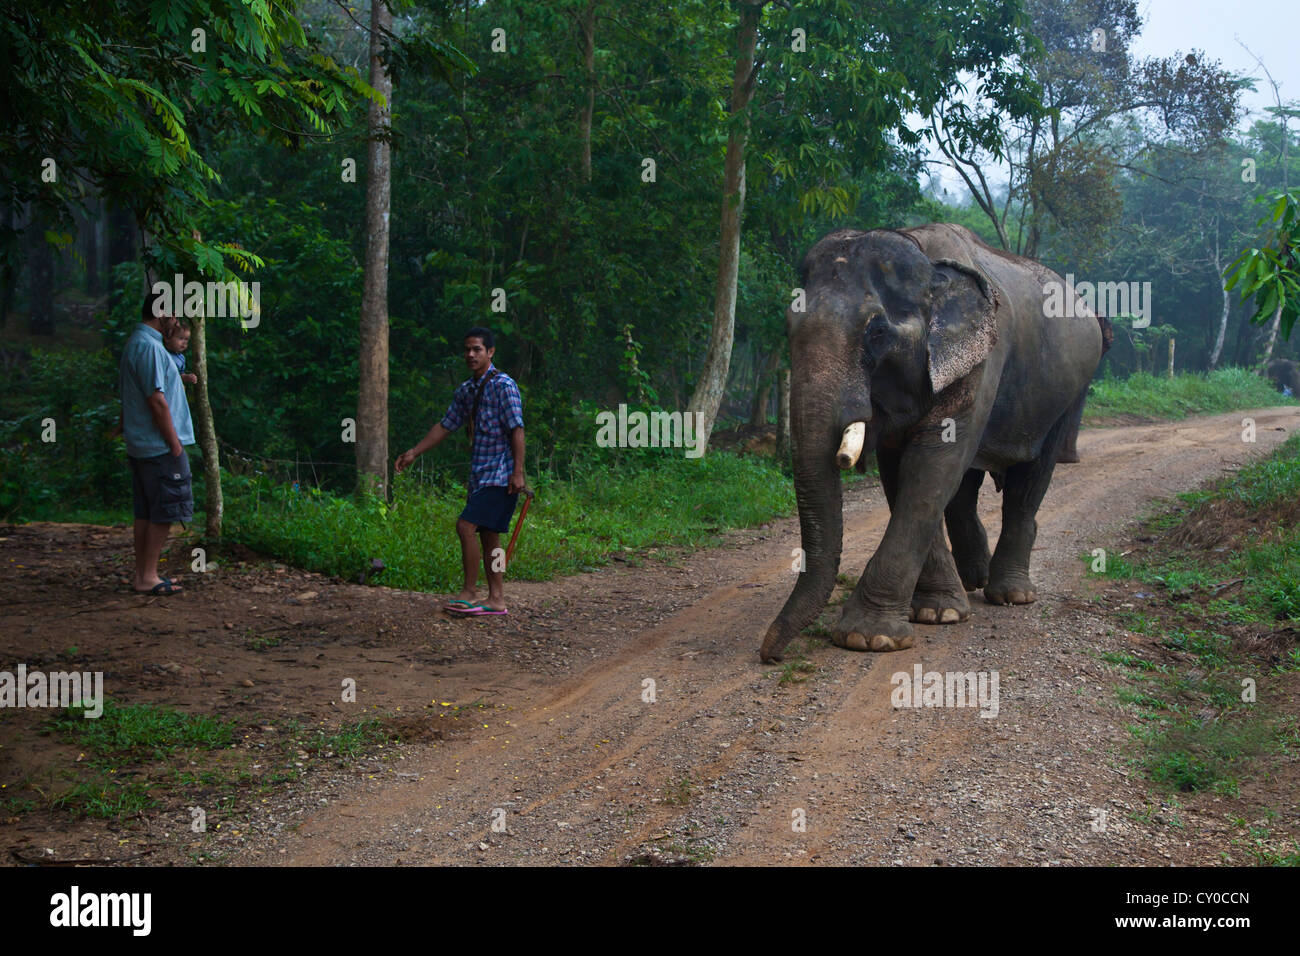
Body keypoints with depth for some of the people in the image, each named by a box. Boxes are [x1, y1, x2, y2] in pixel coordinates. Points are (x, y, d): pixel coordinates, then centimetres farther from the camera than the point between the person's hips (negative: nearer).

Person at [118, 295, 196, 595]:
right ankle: (147, 578, -2)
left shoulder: (134, 344, 16)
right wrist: (175, 444, -16)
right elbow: (157, 400, -20)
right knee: (164, 513, -5)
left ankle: (142, 575, 16)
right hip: (160, 447, -10)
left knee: (147, 513, 12)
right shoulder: (150, 347, -17)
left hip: (140, 446, 10)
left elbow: (126, 393, 22)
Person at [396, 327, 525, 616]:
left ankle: (470, 592, -7)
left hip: (501, 475, -8)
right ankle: (496, 598, 12)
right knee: (488, 535, 8)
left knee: (466, 527, -15)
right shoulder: (466, 390, 13)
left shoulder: (503, 385, -12)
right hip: (480, 475, 8)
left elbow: (517, 430, -16)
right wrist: (415, 452, 18)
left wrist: (518, 472, -20)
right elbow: (446, 425, 21)